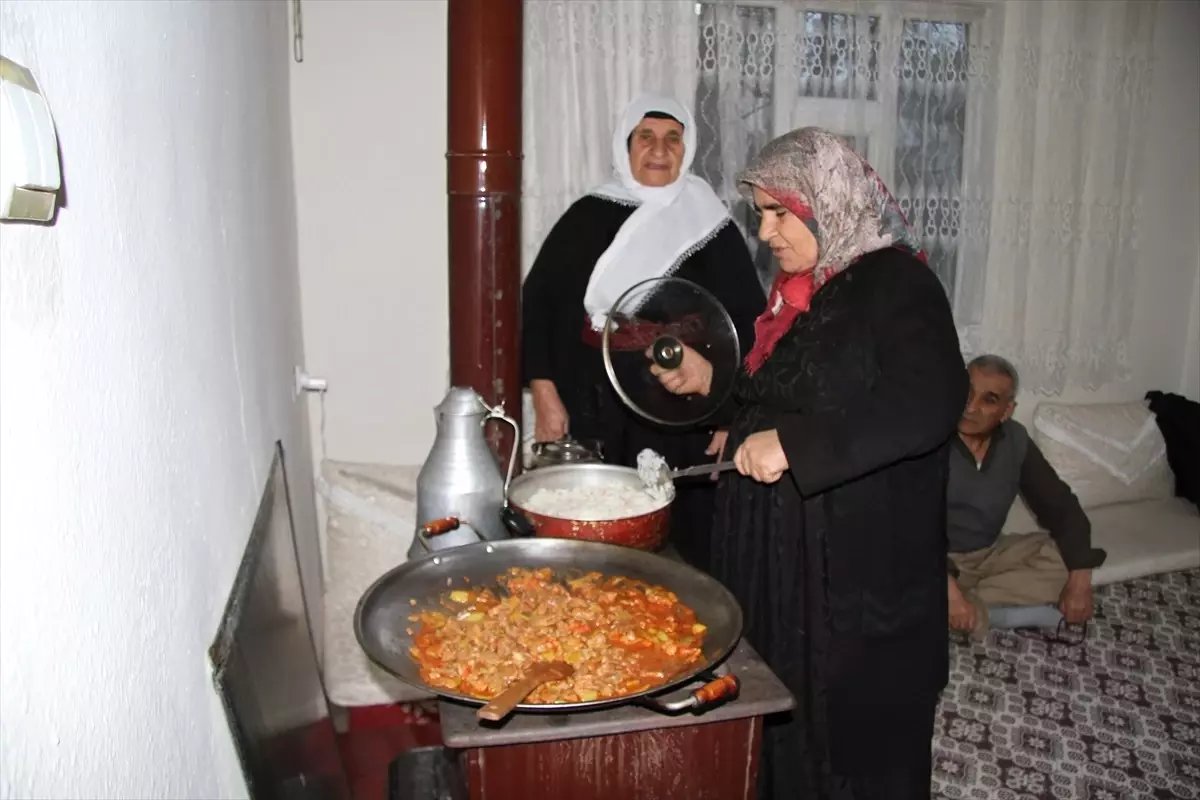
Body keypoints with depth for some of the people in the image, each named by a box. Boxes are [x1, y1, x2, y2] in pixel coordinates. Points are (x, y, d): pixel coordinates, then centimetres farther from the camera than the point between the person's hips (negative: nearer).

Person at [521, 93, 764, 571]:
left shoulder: (711, 228, 5)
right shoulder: (588, 216, 8)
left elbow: (747, 323, 4)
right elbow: (539, 298, 7)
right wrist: (544, 393, -1)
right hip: (591, 416, 1)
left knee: (678, 553, 2)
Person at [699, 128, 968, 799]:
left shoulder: (897, 284, -13)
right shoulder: (800, 290, 11)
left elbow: (932, 401, -29)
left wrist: (793, 443, -30)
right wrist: (747, 431, 11)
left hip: (861, 561, -7)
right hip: (779, 549, 8)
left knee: (855, 721, 6)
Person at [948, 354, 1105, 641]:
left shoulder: (1015, 439, -3)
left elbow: (1061, 506, 1)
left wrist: (1080, 578, -14)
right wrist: (948, 588, -37)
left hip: (990, 554, 6)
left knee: (1066, 559, -13)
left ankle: (974, 604, -18)